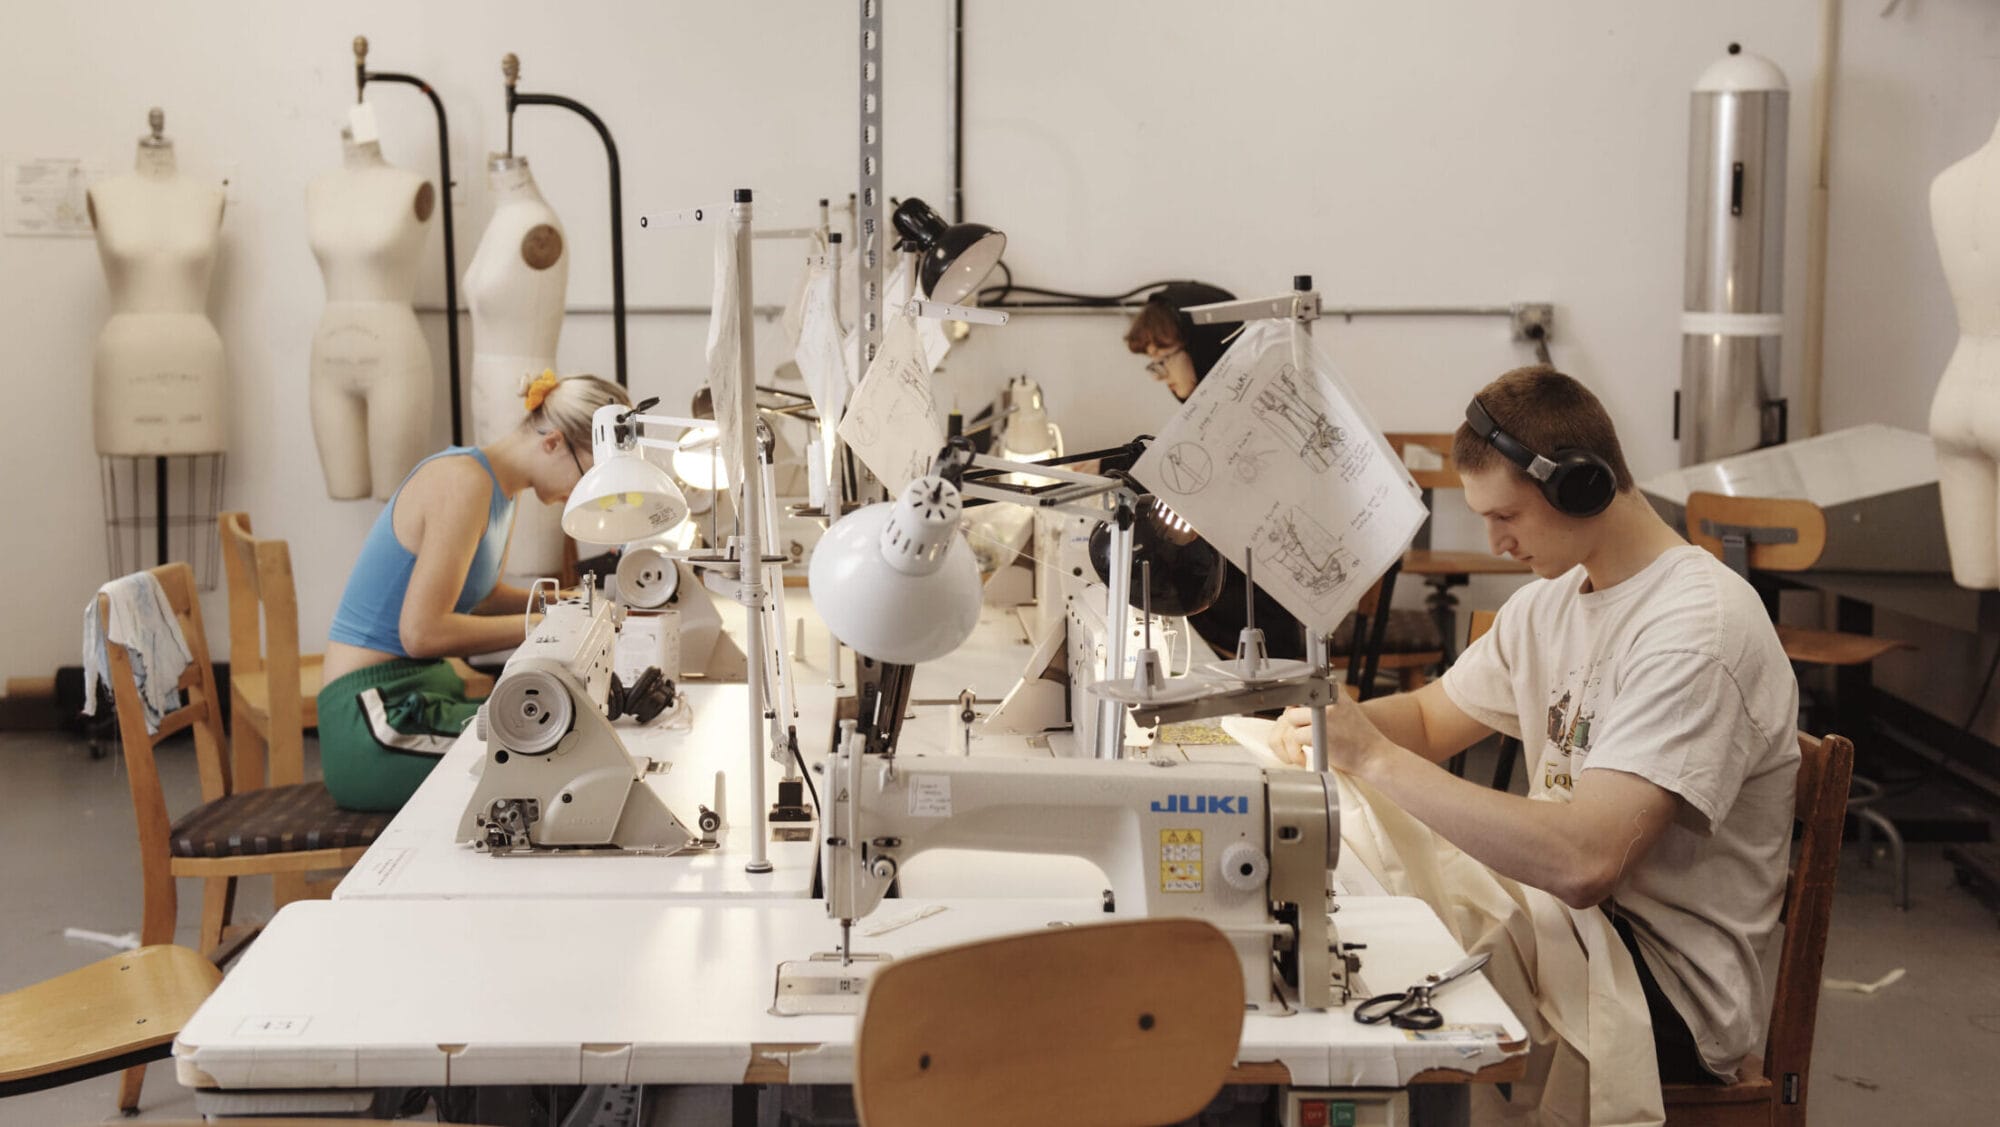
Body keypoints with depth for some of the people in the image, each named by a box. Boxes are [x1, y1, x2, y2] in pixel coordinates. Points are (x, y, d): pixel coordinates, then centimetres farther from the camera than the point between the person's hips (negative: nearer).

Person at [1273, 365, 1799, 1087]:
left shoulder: (1699, 628, -23)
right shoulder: (1553, 597, 8)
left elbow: (1584, 862, -33)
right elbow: (1431, 716, 20)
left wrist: (1374, 758, -28)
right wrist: (1334, 723, -5)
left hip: (1671, 992, -8)